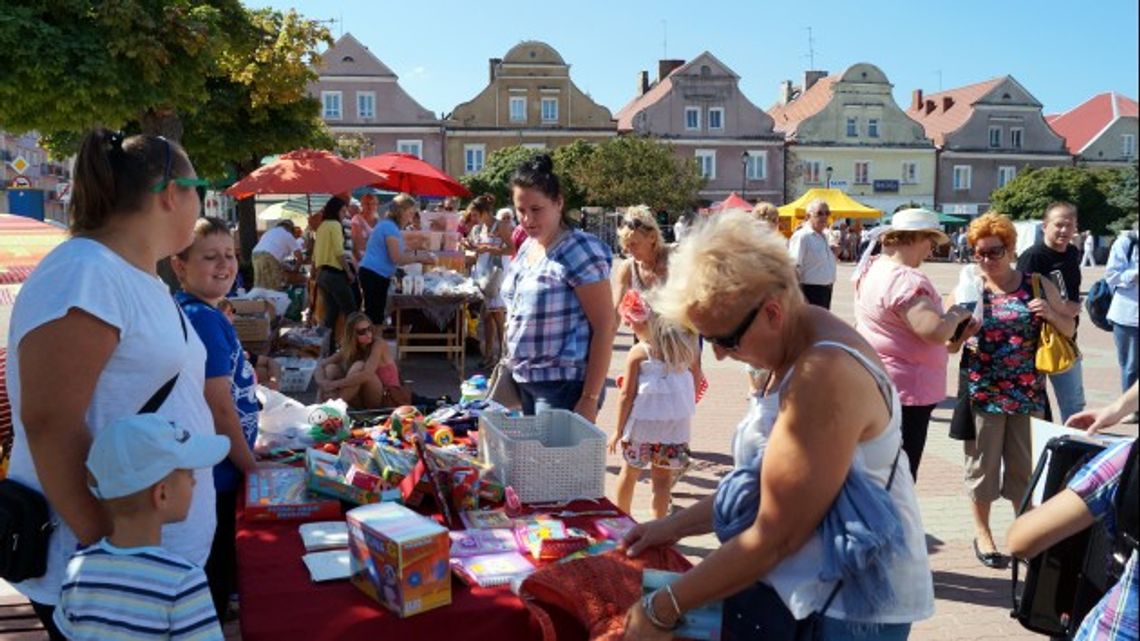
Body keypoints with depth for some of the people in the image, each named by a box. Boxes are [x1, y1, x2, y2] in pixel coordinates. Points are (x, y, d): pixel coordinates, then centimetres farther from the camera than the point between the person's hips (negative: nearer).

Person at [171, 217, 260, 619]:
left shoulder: (188, 311, 8)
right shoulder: (205, 319, -22)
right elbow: (221, 409, -23)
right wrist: (251, 467, -12)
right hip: (212, 476, -9)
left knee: (215, 574, 24)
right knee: (215, 577, 6)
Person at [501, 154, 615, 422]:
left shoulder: (579, 251, -15)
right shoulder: (527, 246, 9)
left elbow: (604, 327, -16)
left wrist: (590, 399, -18)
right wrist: (513, 365, 17)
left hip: (564, 387, -8)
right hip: (526, 381, 8)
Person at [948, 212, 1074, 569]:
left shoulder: (1038, 285, 2)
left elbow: (1069, 329, 9)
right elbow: (949, 344, 0)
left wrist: (1051, 313, -11)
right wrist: (965, 328, -21)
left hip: (1028, 393, 1)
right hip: (983, 393, -1)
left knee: (1025, 465, 12)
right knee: (983, 463, 8)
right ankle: (982, 533, 24)